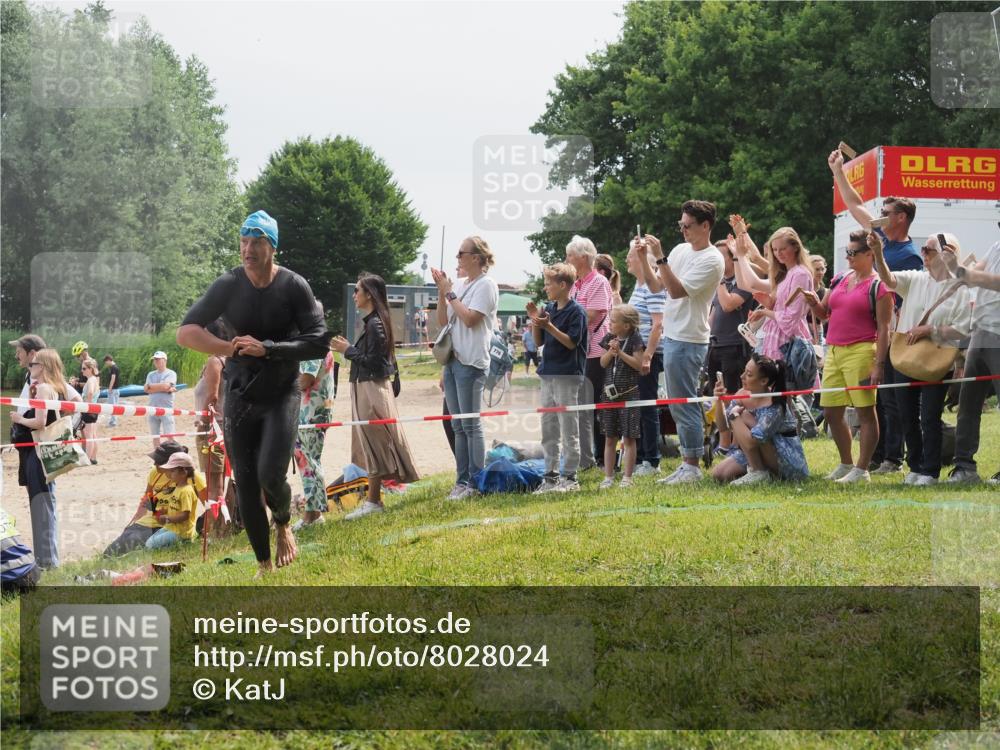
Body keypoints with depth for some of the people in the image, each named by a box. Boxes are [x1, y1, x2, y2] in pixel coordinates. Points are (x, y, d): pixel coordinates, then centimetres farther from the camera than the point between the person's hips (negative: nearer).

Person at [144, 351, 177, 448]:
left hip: (167, 409, -5)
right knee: (155, 436, 10)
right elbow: (146, 389, -2)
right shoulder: (151, 374, 14)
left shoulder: (171, 373, 0)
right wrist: (166, 390, -9)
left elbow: (165, 385, -17)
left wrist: (151, 386, -3)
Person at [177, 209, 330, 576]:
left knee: (270, 475, -18)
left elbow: (319, 343, -14)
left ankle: (283, 524, 16)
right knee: (245, 484, 1)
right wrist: (231, 348, -20)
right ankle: (264, 565, 16)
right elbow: (186, 332, -8)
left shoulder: (294, 286, -9)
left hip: (281, 394, -2)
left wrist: (266, 349, -23)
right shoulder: (228, 285, -5)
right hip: (240, 395, 2)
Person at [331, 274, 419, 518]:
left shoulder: (375, 324, -16)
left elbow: (373, 361, -20)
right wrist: (348, 348, 11)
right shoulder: (372, 321, 13)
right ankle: (374, 499, 15)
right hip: (366, 388, 10)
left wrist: (348, 350, -14)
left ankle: (373, 501, -1)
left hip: (372, 389, -10)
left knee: (373, 443, -5)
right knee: (371, 445, 11)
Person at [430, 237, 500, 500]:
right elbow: (443, 320, 14)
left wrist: (449, 292, -10)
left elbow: (470, 319, -17)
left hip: (471, 362, -8)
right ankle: (462, 481, 14)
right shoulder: (460, 285, 15)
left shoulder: (485, 285, -7)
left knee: (471, 425, -7)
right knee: (458, 426, 10)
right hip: (453, 359, 8)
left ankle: (476, 483, -4)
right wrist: (441, 291, 3)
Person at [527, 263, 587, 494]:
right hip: (548, 374, 8)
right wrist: (535, 320, -1)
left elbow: (571, 342, -16)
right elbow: (538, 342, 13)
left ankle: (569, 477, 2)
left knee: (568, 428, -3)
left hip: (567, 375, -8)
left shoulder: (576, 311, -10)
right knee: (548, 428, 10)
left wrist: (549, 326, -22)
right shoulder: (549, 309, 11)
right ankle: (550, 475, 16)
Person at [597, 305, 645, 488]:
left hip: (629, 392, -5)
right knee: (610, 438, 8)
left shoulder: (635, 340, -7)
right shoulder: (609, 339, 7)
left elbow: (639, 364, -14)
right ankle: (608, 476, 14)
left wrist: (620, 352, -18)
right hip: (610, 392, 5)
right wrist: (611, 351, -12)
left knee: (629, 438, 0)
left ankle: (627, 477, 5)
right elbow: (603, 363, 5)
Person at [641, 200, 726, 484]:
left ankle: (692, 465, -1)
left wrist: (660, 257, -22)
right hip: (671, 336, 9)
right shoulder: (680, 250, 13)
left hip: (688, 341, -9)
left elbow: (677, 291, -20)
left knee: (683, 403, -7)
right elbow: (656, 286, 14)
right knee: (678, 405, 13)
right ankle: (687, 465, 19)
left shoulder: (712, 260, -13)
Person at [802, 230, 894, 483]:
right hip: (834, 351, 8)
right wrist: (813, 302, 1)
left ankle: (862, 469, 1)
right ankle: (846, 465, 24)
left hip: (860, 351, -8)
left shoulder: (878, 286, -5)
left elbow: (884, 329, -10)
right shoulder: (840, 281, 16)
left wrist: (879, 364, -16)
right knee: (831, 412, 11)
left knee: (865, 411, -3)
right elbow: (823, 313, 23)